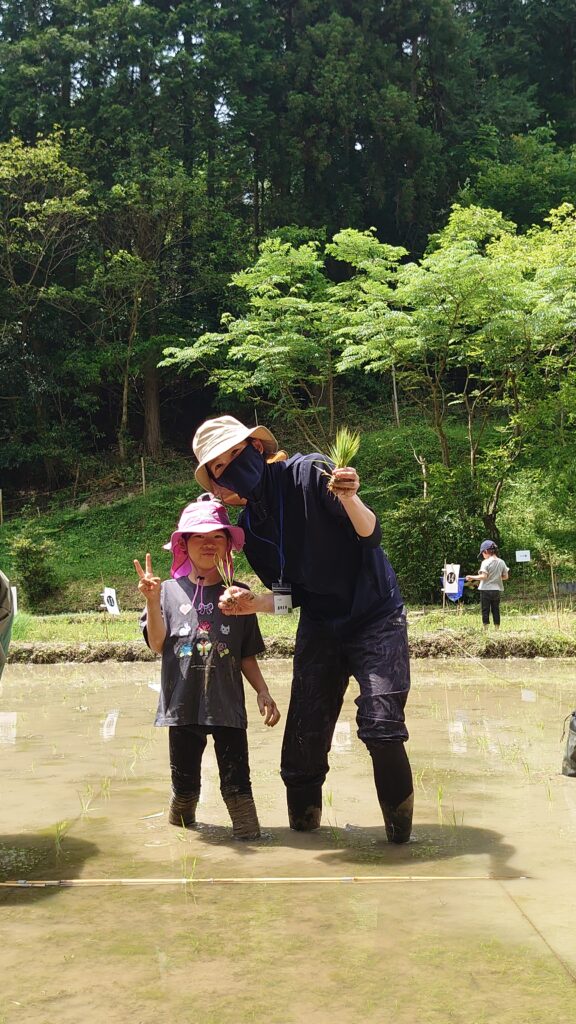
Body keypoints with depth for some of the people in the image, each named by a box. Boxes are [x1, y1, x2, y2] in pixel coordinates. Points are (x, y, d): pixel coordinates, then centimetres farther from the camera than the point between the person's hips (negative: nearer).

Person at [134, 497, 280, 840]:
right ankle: (180, 825, 31)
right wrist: (153, 601, -17)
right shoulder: (171, 592, 2)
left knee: (237, 779, -3)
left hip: (227, 703, 0)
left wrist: (263, 691, 1)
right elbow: (157, 644, -7)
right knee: (184, 780, 11)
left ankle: (248, 832, 3)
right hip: (183, 704, 0)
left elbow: (247, 655, 10)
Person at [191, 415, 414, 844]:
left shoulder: (308, 472, -14)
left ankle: (400, 835, 2)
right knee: (304, 737, 0)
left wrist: (349, 499, -40)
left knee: (381, 728, -16)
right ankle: (303, 825, 20)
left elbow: (371, 535, -19)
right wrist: (253, 604, -12)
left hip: (376, 617, -5)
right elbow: (290, 594, 7)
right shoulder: (250, 525, 3)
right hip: (320, 628, 5)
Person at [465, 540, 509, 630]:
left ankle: (485, 628, 0)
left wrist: (472, 578, -9)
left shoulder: (486, 562, -12)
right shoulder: (501, 562, 4)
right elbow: (505, 576, 7)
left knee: (485, 610, 2)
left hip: (486, 590, -5)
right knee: (496, 610, 12)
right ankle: (497, 629, 12)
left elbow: (483, 576, -19)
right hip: (497, 590, 5)